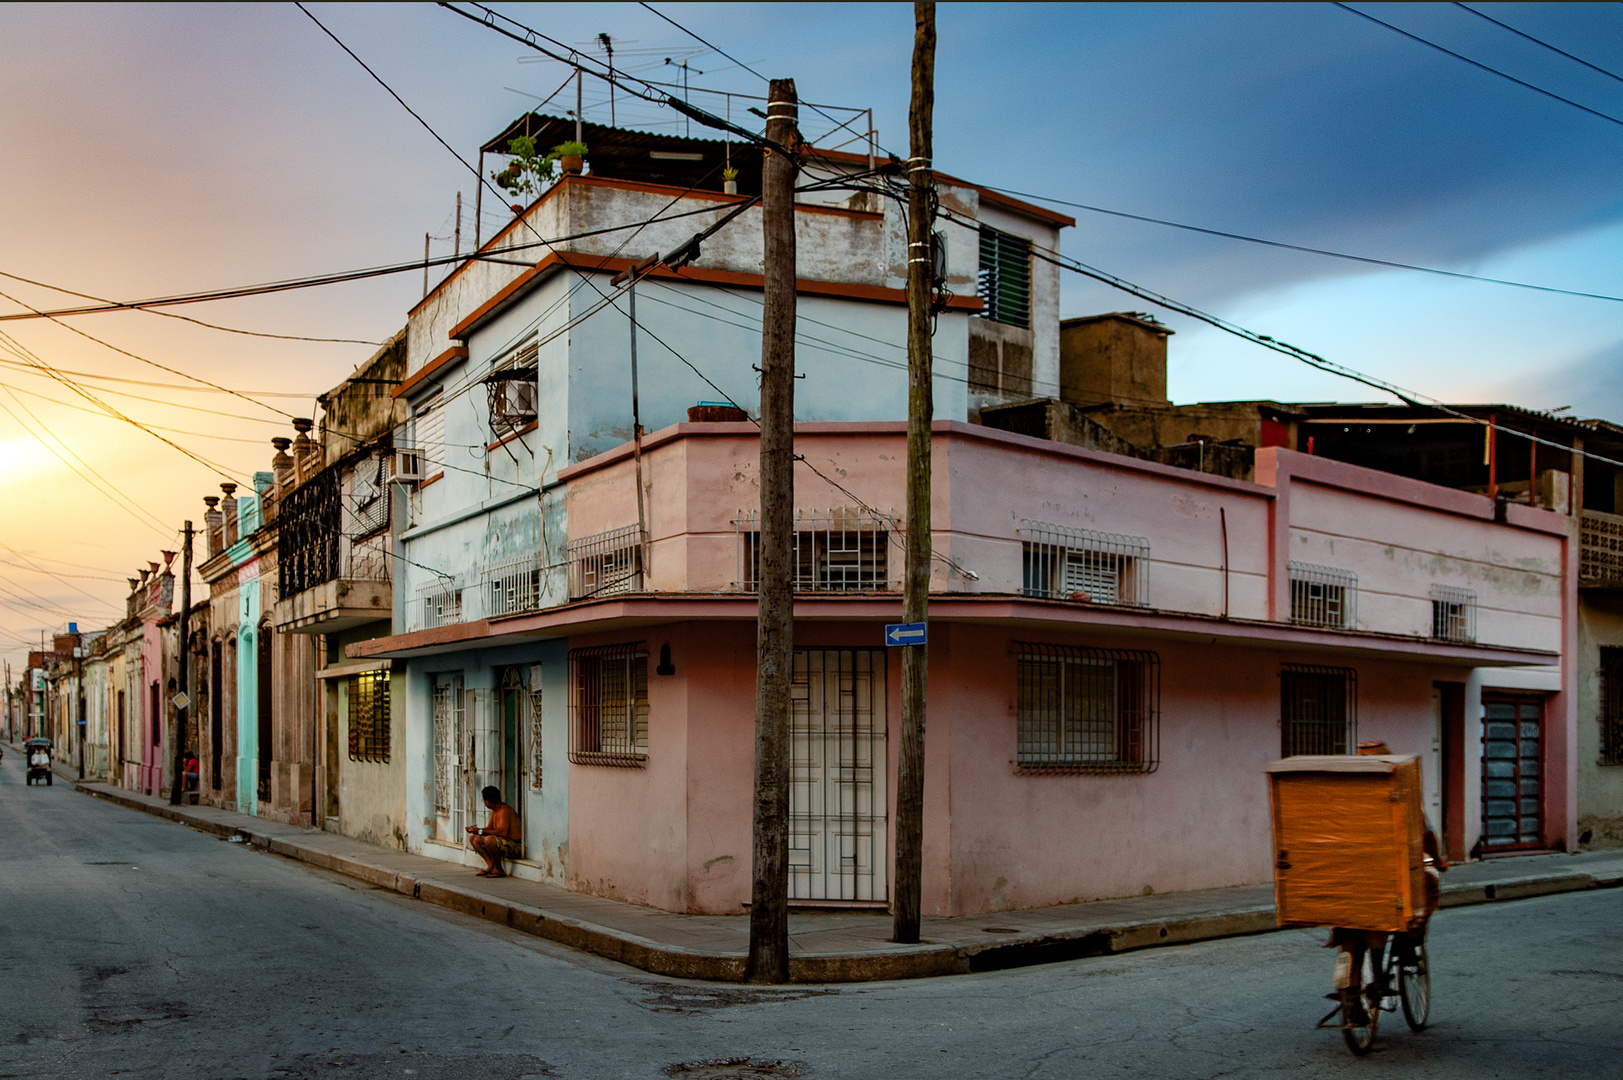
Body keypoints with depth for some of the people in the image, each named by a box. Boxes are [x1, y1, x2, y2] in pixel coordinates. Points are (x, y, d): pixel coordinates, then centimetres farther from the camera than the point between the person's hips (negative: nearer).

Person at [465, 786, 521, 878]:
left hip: (515, 847, -10)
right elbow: (489, 829, 17)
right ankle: (491, 865, -1)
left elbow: (503, 832, -30)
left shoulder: (504, 810, -20)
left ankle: (499, 870, -18)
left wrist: (480, 831, -26)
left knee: (489, 839, -36)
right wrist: (475, 830, -4)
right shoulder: (494, 811, 11)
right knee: (474, 838, 11)